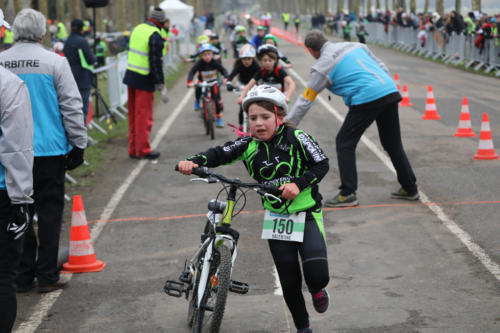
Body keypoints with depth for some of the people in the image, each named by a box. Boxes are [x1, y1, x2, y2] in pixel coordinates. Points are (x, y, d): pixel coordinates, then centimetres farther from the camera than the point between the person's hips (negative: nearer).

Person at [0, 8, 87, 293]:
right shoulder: (55, 62, -7)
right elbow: (71, 107, -7)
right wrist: (78, 145, 2)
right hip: (50, 151, -3)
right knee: (50, 211, 6)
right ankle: (47, 276, 7)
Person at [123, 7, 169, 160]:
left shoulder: (138, 29, 9)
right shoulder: (155, 36, -16)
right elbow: (156, 63, -20)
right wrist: (162, 87, -17)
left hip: (130, 76, 8)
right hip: (144, 80, -8)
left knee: (133, 115, 13)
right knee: (144, 116, 0)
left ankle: (133, 149, 20)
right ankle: (143, 150, 6)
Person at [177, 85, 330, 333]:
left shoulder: (297, 139, -10)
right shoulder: (249, 145, -3)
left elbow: (322, 164, -12)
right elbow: (220, 154, -12)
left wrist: (298, 183, -25)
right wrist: (193, 162, -30)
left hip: (307, 215, -3)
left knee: (317, 273, -18)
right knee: (289, 282, 7)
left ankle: (317, 290, 19)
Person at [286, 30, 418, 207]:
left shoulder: (323, 66, 2)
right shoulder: (355, 46, 19)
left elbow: (305, 101, 5)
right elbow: (382, 68, 21)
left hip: (367, 100, -7)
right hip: (391, 92, 7)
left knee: (345, 143, 6)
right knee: (393, 144, 19)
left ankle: (347, 194, 2)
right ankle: (410, 188, 27)